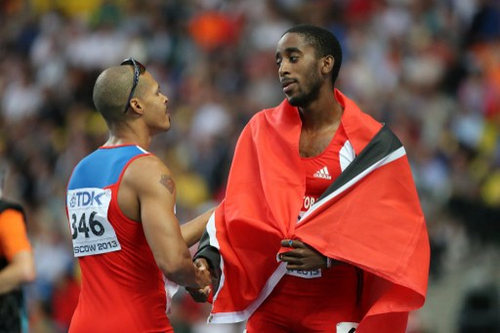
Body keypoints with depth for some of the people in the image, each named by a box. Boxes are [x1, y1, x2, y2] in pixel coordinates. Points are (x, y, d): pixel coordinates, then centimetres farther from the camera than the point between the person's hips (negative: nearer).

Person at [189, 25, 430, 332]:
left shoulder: (371, 143, -5)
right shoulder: (263, 130, 5)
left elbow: (396, 228, -7)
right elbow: (237, 210, 2)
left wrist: (330, 254, -20)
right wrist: (208, 257, -15)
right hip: (270, 303, 3)